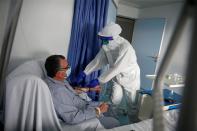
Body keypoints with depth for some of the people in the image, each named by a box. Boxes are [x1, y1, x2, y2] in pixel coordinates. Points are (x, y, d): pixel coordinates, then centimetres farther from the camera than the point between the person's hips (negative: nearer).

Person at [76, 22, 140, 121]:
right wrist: (84, 73, -17)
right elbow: (97, 61, -8)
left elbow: (116, 68, -36)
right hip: (117, 77, 5)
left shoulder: (126, 47, -33)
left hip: (130, 78, -5)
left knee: (131, 102, 9)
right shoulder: (106, 46, -12)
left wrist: (99, 81, -35)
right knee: (114, 101, 9)